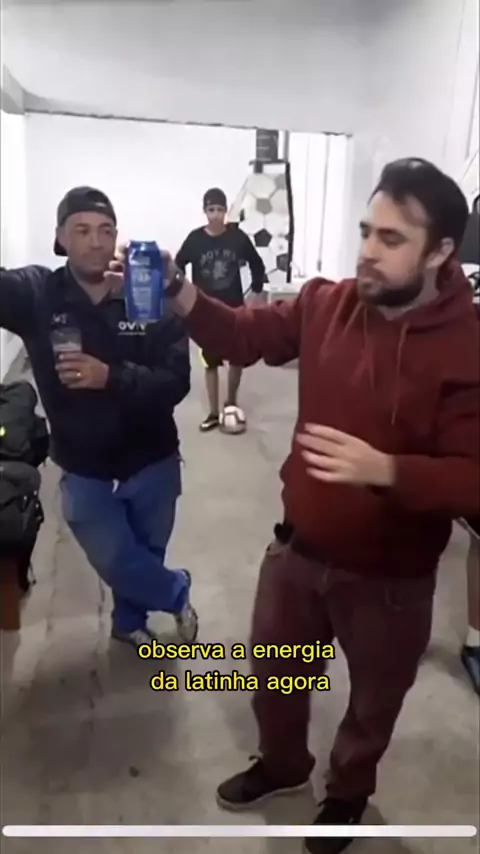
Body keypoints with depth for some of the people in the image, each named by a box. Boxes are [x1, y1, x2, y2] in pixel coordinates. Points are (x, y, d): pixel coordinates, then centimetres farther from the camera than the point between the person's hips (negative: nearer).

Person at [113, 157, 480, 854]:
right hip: (299, 549, 4)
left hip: (390, 578, -3)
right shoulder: (326, 304, -7)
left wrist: (383, 469, -41)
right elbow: (245, 336, 4)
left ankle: (348, 791, 57)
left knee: (373, 703, 24)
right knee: (274, 673, 26)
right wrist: (177, 293, -13)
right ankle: (282, 764, 58)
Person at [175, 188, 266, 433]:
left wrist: (256, 292, 4)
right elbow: (177, 268, -1)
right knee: (210, 362, 7)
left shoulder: (238, 236, -6)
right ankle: (214, 413, 17)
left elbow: (257, 264, 7)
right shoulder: (195, 239, -9)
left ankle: (231, 403, 32)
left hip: (235, 308, 1)